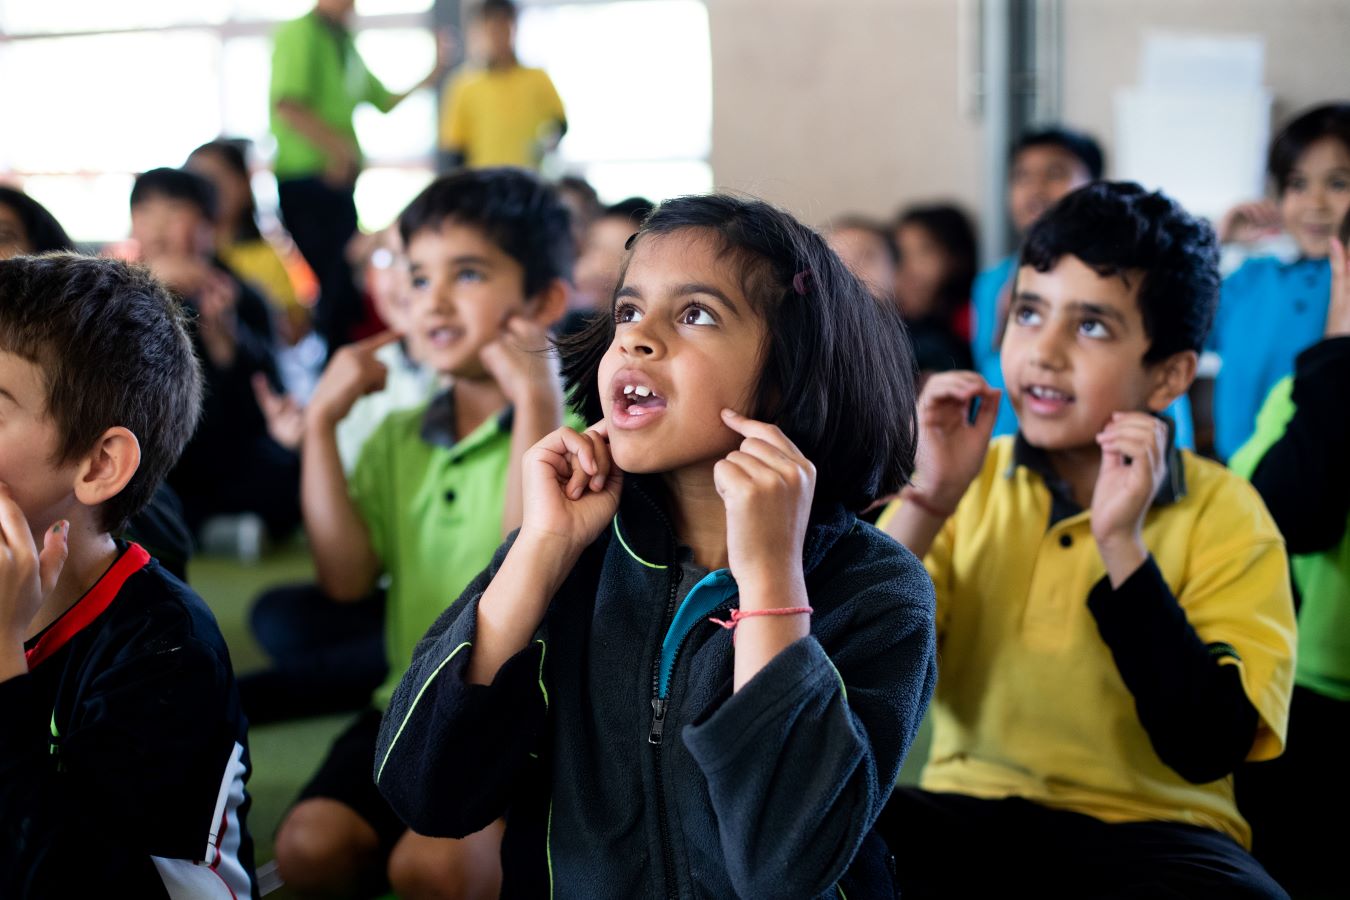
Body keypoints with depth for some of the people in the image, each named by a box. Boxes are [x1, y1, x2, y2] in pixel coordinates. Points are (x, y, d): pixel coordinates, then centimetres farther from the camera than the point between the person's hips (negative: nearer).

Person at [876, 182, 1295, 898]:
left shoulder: (1223, 516, -2)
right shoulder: (970, 482, 6)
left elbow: (1205, 750, -15)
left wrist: (1121, 542, -18)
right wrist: (928, 503, -12)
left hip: (1144, 828, -2)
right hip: (968, 807, 2)